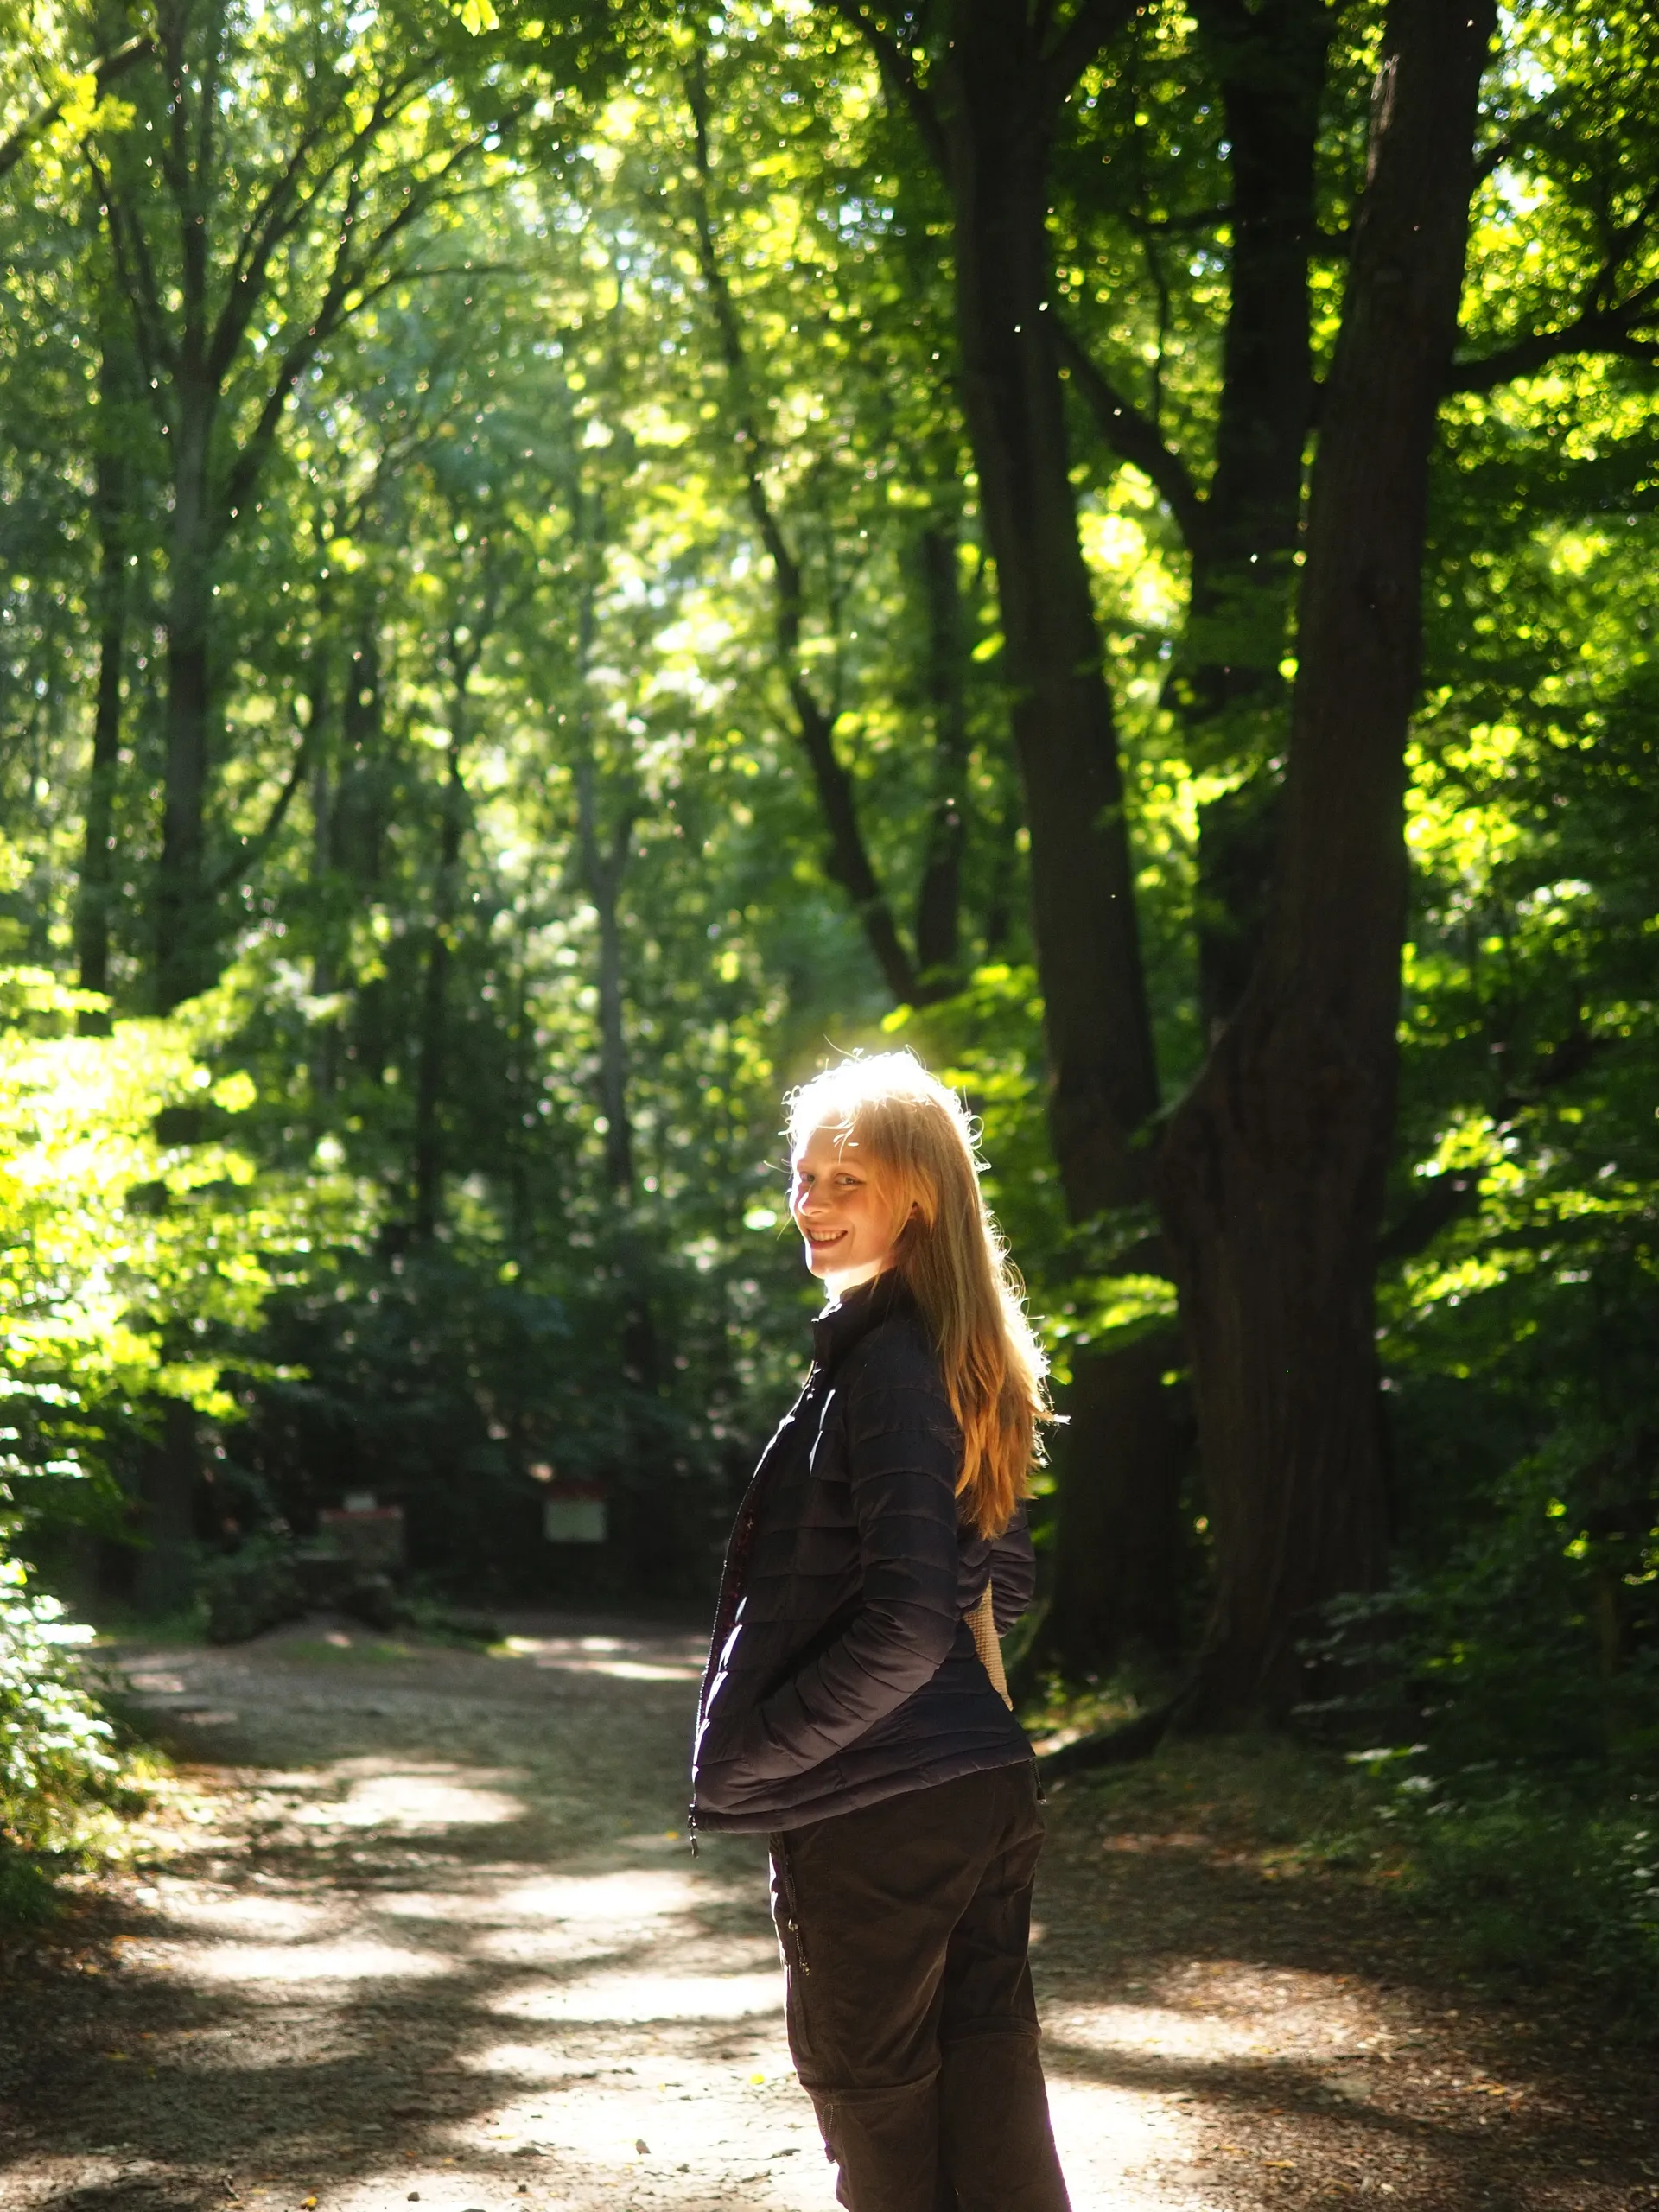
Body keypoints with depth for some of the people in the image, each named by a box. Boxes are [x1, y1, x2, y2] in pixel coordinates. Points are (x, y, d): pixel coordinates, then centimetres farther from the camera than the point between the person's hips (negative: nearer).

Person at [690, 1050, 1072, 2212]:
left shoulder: (883, 1364, -17)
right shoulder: (966, 1361, 11)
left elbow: (901, 1626, -23)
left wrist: (749, 1756, -12)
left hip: (873, 1816, -9)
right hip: (986, 1795, 9)